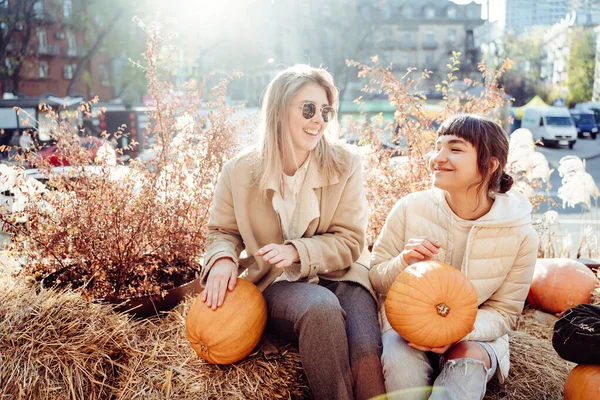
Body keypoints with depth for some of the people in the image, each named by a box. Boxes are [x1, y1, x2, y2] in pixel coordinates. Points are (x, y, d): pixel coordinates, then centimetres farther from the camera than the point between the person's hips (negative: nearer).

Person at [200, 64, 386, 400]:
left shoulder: (345, 164, -2)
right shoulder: (239, 173, -1)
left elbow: (350, 242, -2)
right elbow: (223, 232, 12)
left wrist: (297, 252, -19)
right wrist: (223, 258, -13)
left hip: (341, 276, 1)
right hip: (280, 284, 0)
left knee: (366, 350, -31)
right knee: (322, 307, -36)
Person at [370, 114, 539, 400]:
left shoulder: (520, 234, -10)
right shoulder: (409, 208, -10)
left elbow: (503, 312, -3)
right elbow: (377, 280, 1)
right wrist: (403, 264, -24)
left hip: (472, 334, 0)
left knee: (470, 358, -33)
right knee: (401, 359, -32)